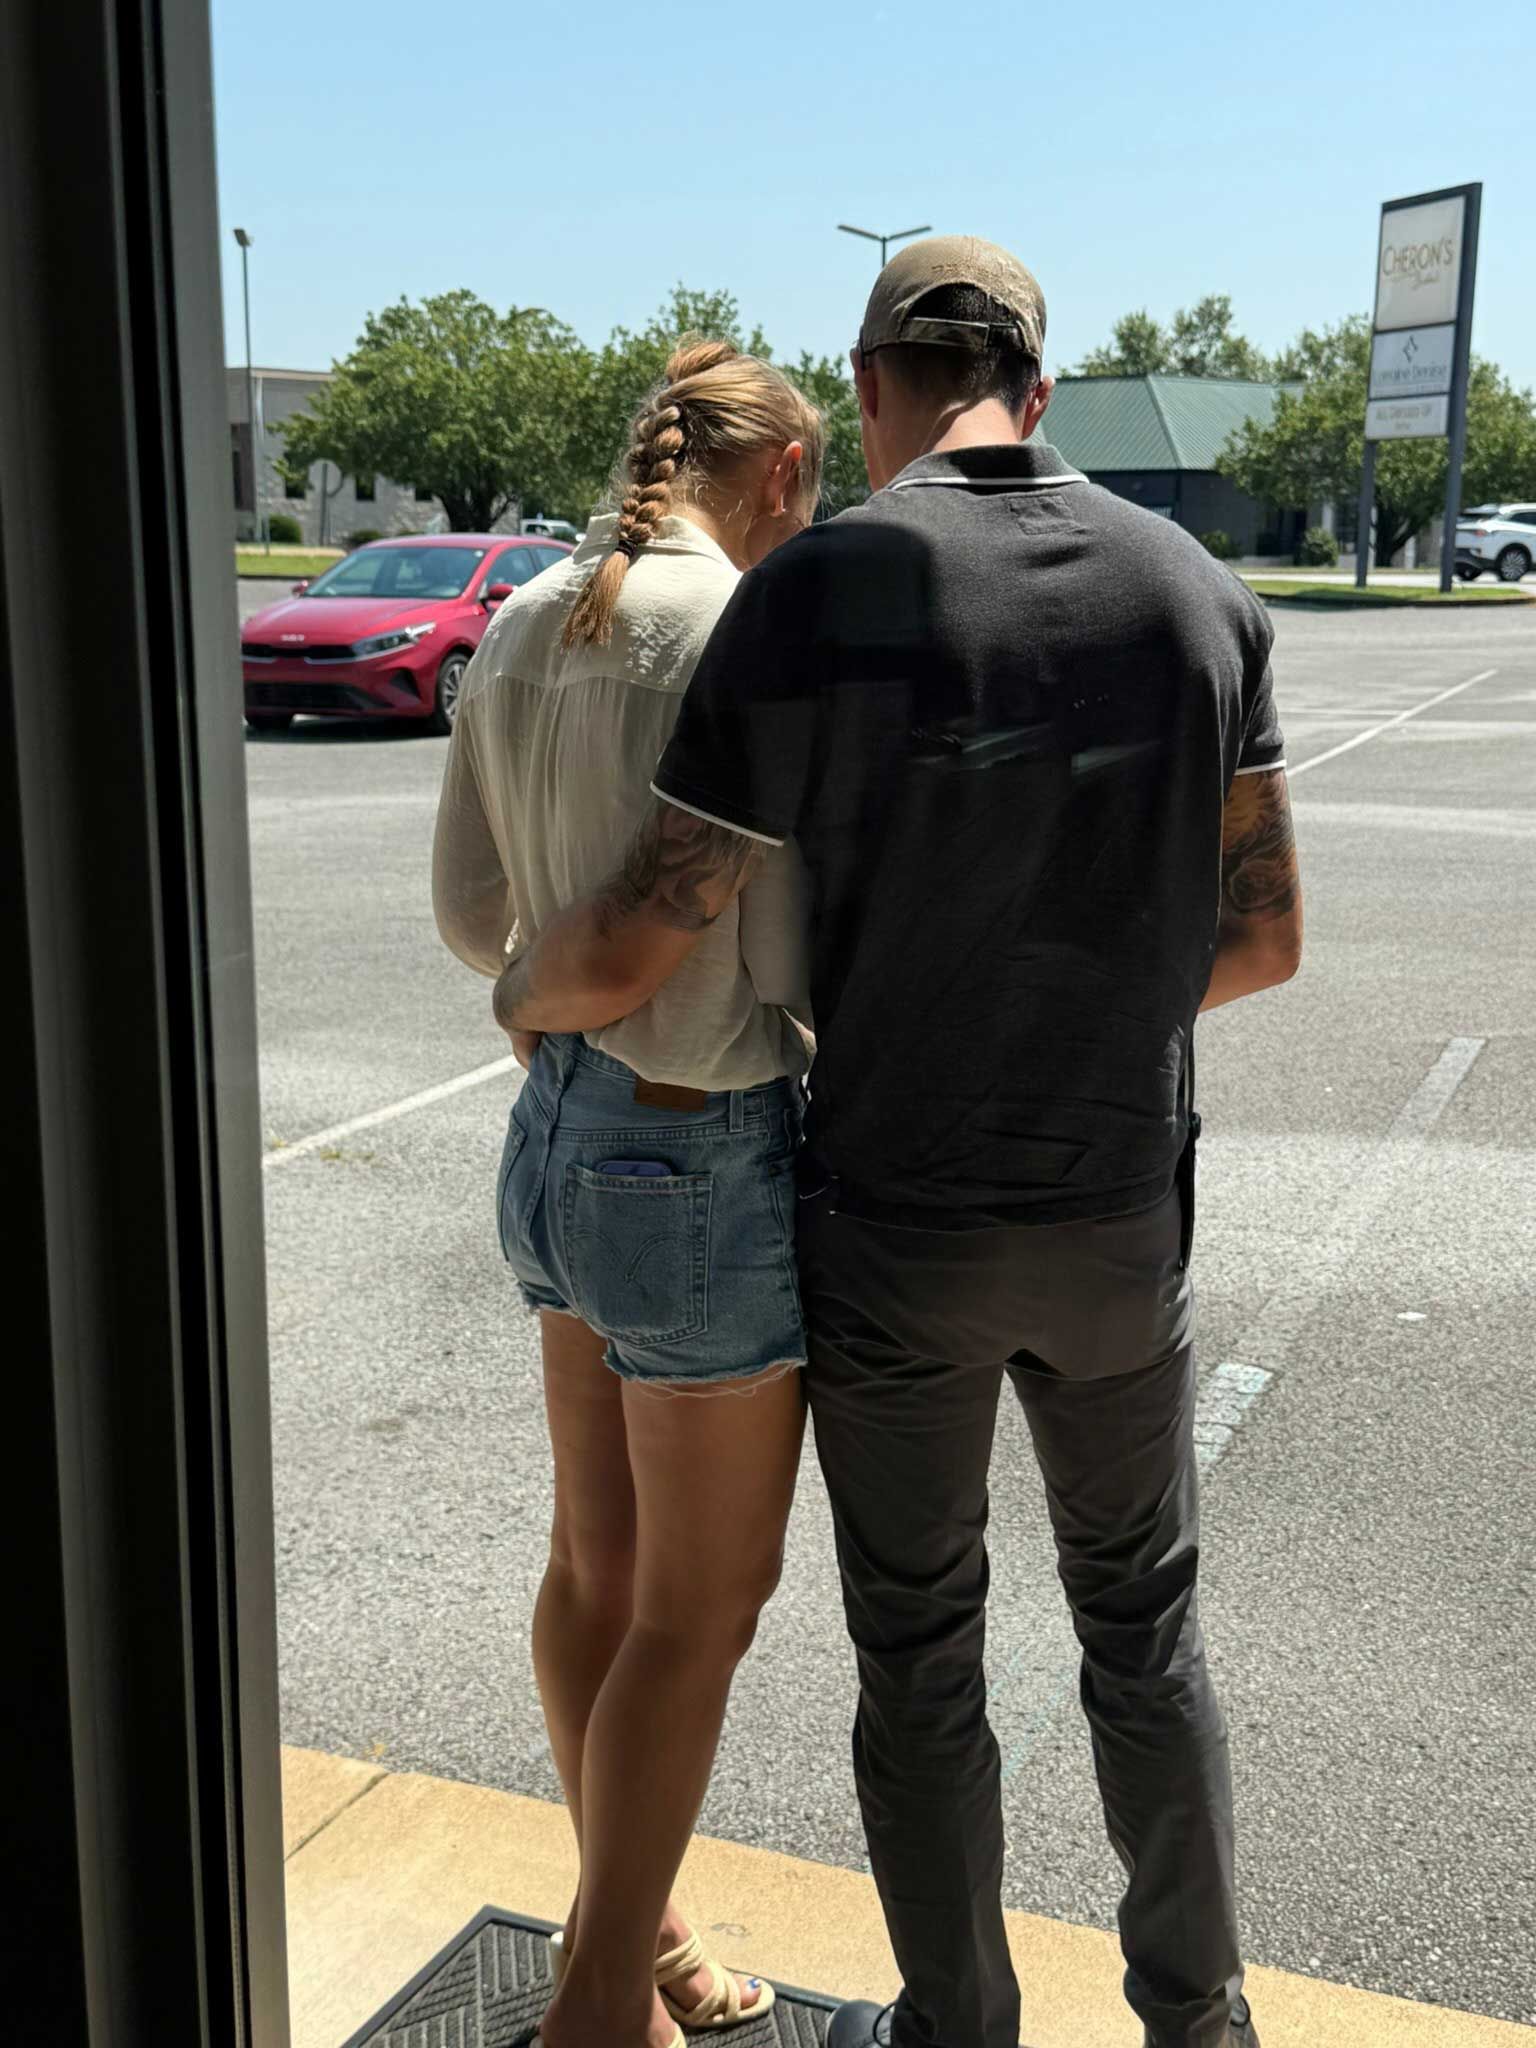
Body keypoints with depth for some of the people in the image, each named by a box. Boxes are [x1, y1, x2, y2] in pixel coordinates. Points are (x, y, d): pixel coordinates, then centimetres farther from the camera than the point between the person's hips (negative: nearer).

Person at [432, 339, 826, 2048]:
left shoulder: (523, 628, 4)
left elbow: (474, 917, 10)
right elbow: (796, 965, -19)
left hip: (556, 1128, 8)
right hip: (707, 1157, -8)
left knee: (599, 1562, 21)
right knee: (703, 1604, 10)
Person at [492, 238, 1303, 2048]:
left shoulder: (812, 598, -16)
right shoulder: (1195, 590, -5)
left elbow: (628, 954, -15)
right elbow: (1263, 934, 1)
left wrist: (525, 995, 8)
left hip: (892, 1232, -3)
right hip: (1121, 1216, 3)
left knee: (919, 1655, 15)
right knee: (1143, 1622, 22)